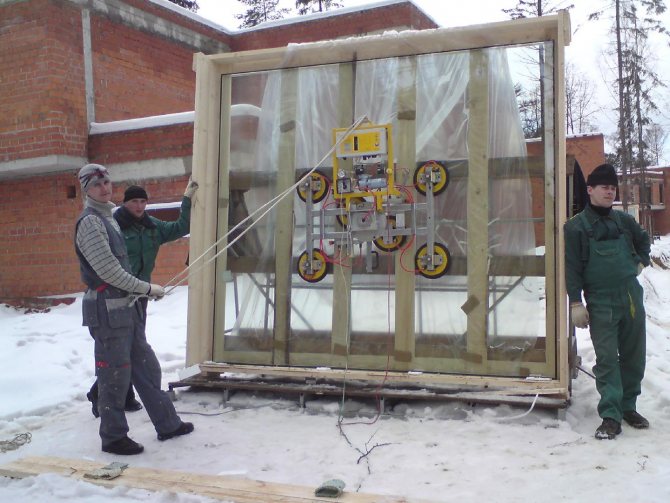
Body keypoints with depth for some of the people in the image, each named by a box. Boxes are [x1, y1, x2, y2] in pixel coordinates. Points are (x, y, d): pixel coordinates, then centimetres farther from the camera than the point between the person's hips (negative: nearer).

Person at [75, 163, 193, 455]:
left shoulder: (108, 218, 16)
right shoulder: (90, 222, -13)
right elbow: (108, 270, -18)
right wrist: (147, 289, -12)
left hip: (127, 307, 9)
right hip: (107, 310, -9)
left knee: (147, 368, 15)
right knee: (115, 376, 0)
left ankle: (167, 424, 25)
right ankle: (113, 437, 14)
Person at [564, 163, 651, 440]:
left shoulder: (624, 220, 8)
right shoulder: (576, 226, -5)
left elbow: (643, 240, 29)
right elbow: (572, 267, -7)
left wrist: (640, 262, 14)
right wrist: (576, 303, -11)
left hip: (631, 297, 5)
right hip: (600, 303, -5)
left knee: (634, 356, 11)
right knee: (606, 359, -5)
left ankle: (628, 406, 26)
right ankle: (611, 416, 0)